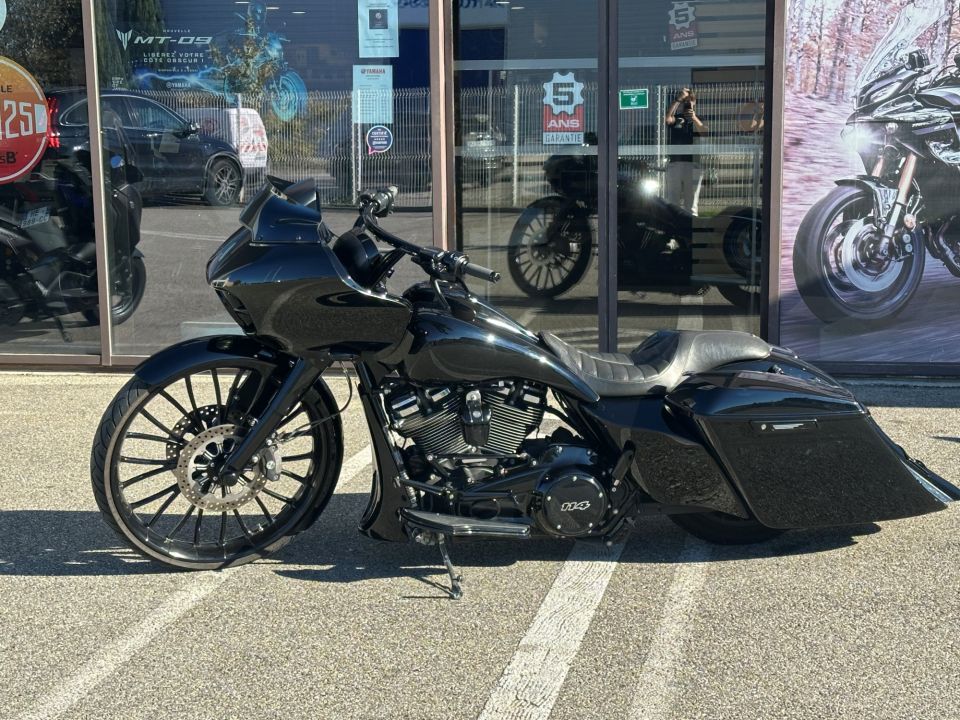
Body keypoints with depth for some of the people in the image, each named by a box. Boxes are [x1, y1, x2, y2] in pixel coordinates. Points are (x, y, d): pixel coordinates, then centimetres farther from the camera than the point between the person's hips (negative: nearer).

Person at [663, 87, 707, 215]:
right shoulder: (675, 119, 12)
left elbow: (705, 133, -5)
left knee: (691, 205, 0)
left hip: (693, 164, 0)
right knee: (672, 202, 0)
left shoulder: (697, 120, 14)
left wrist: (694, 118, -20)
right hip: (674, 163, 0)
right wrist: (678, 99, -11)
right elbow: (667, 119, -12)